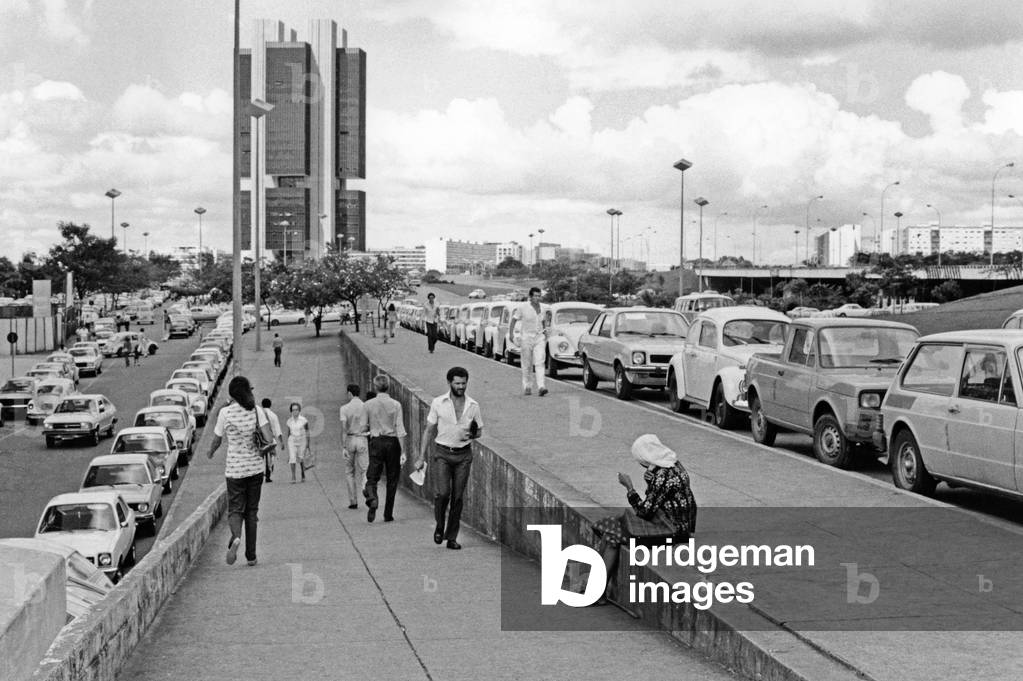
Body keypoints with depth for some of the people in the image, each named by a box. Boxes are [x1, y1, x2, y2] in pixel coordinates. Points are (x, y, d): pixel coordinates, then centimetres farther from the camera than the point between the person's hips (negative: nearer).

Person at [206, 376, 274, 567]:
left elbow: (217, 440, 3)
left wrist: (210, 453, 24)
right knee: (251, 510, 12)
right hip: (255, 467, 2)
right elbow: (270, 439, -13)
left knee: (235, 509, 6)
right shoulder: (257, 411, -5)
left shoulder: (225, 412, -8)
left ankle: (236, 537, -26)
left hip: (234, 468, -1)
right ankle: (251, 555, 12)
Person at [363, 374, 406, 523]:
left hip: (376, 442, 0)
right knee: (392, 480, 10)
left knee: (372, 477, 2)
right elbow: (400, 429, -8)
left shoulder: (368, 405, 0)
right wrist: (403, 452, -7)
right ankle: (388, 514, 12)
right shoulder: (395, 405, -3)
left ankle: (372, 497, -30)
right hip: (392, 442, 0)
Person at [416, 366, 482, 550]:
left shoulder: (473, 405, 0)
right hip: (442, 454, -2)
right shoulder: (438, 403, -4)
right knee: (442, 493, -15)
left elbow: (479, 431, 13)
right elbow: (429, 431, 3)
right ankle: (439, 526, 12)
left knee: (458, 497, 1)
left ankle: (452, 538, 10)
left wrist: (471, 435, -12)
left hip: (463, 455, 2)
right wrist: (422, 458, 2)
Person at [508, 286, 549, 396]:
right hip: (526, 338, -2)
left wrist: (545, 329, 9)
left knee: (539, 362, -12)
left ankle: (541, 386, -21)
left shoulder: (541, 307, 4)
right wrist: (511, 333, -13)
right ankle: (527, 387, 18)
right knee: (527, 365, 5)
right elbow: (514, 320, -3)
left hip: (539, 338, 2)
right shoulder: (523, 307, -7)